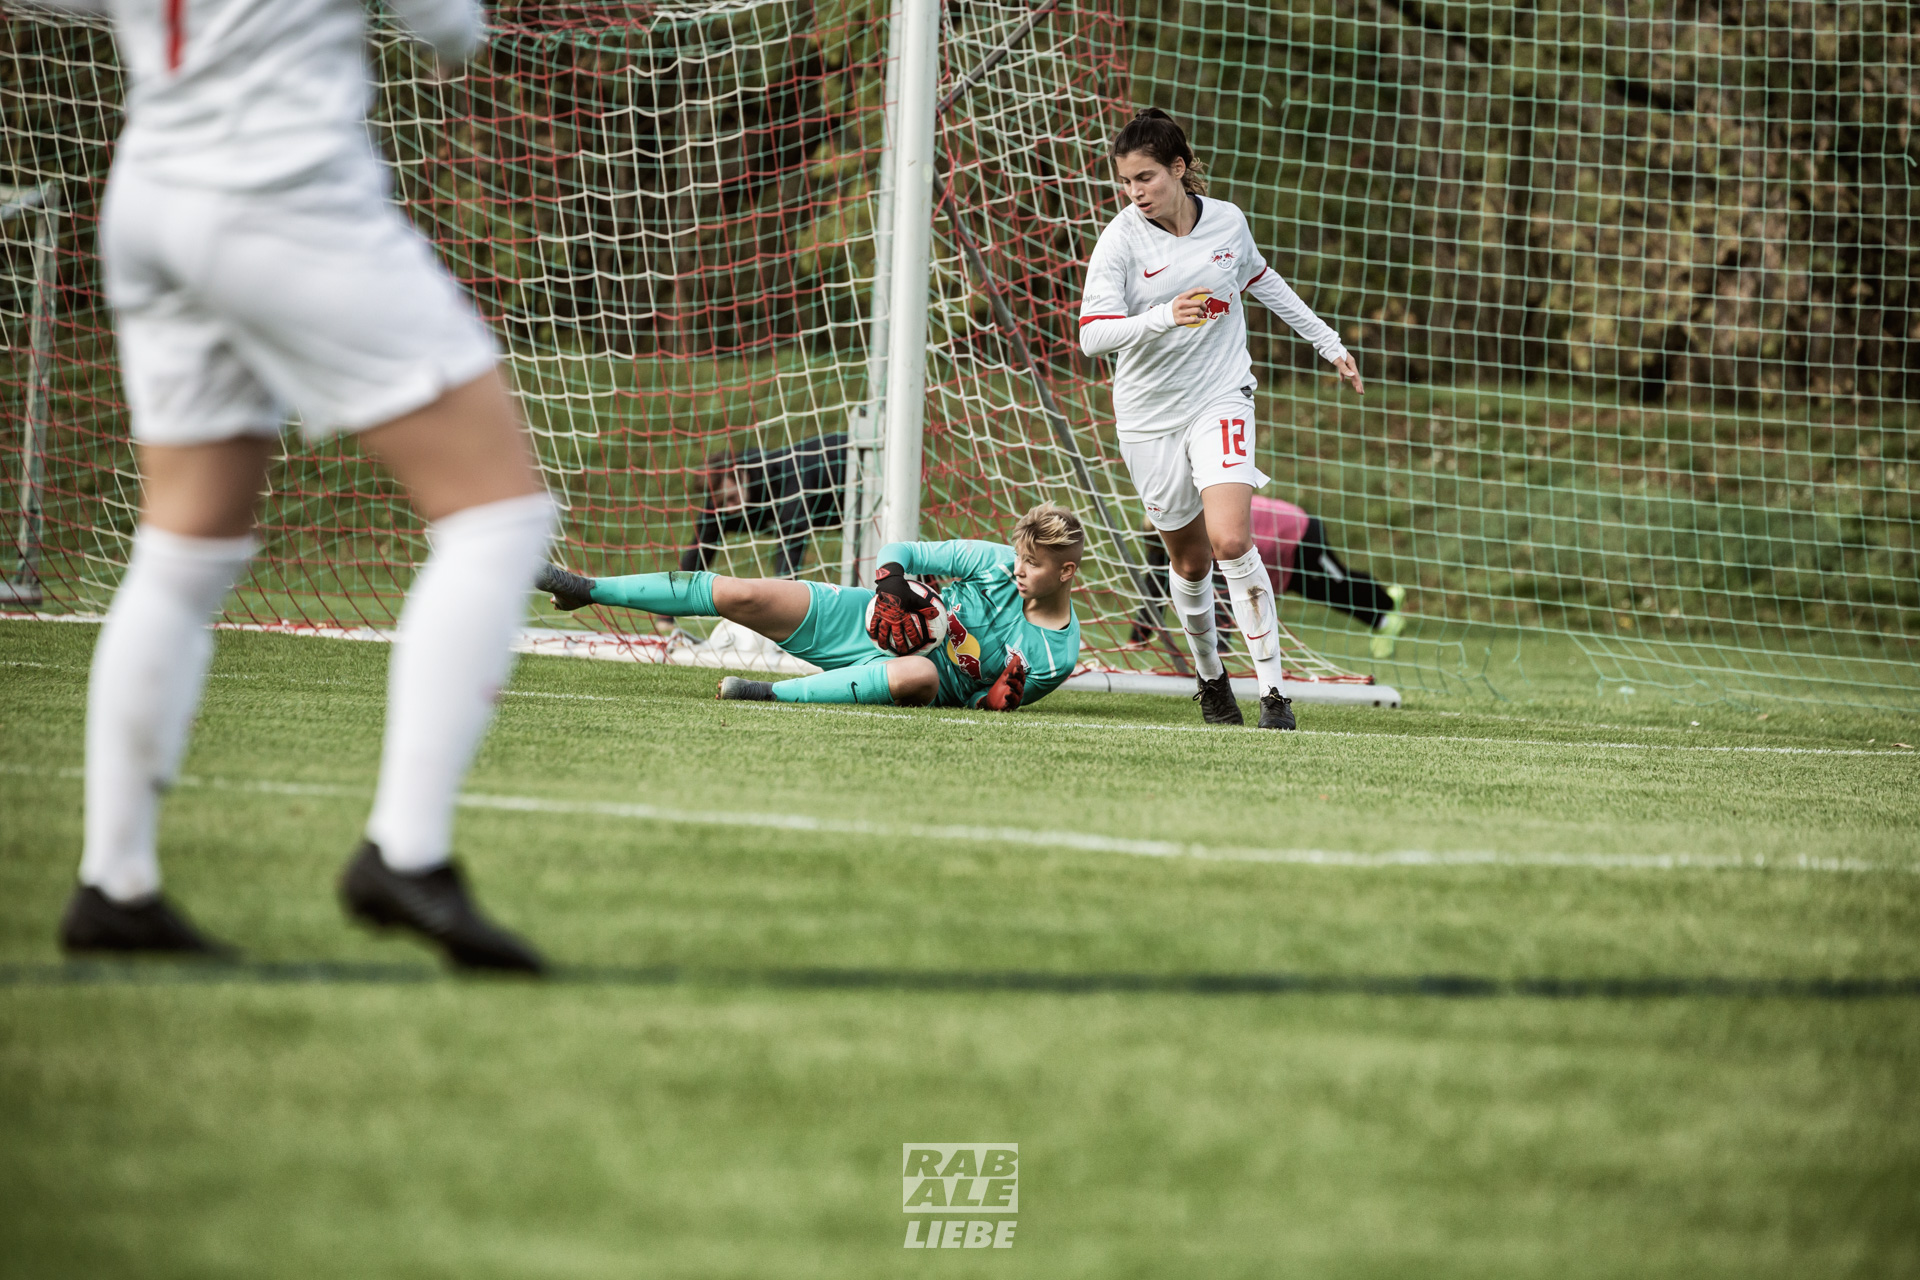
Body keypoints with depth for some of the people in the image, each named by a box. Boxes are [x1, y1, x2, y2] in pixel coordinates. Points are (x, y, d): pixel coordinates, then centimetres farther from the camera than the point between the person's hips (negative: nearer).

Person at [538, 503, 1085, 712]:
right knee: (741, 595, -14)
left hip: (924, 677, -3)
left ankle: (775, 693, -41)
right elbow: (898, 550, 5)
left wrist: (1001, 693, -22)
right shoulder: (994, 561, -3)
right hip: (871, 621, 3)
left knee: (916, 677, -44)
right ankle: (588, 589, -5)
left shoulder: (1056, 655, -8)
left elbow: (985, 705, 0)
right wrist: (892, 581, -16)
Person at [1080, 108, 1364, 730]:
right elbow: (1092, 334, -22)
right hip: (1150, 416, 0)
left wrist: (1327, 341, 26)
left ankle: (1272, 691, -15)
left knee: (1232, 543, -19)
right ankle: (1210, 677, 35)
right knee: (1191, 563, 9)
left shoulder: (1227, 220, -2)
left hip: (1222, 399, 0)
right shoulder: (1120, 241, -11)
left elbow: (1262, 281, 19)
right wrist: (1163, 317, -38)